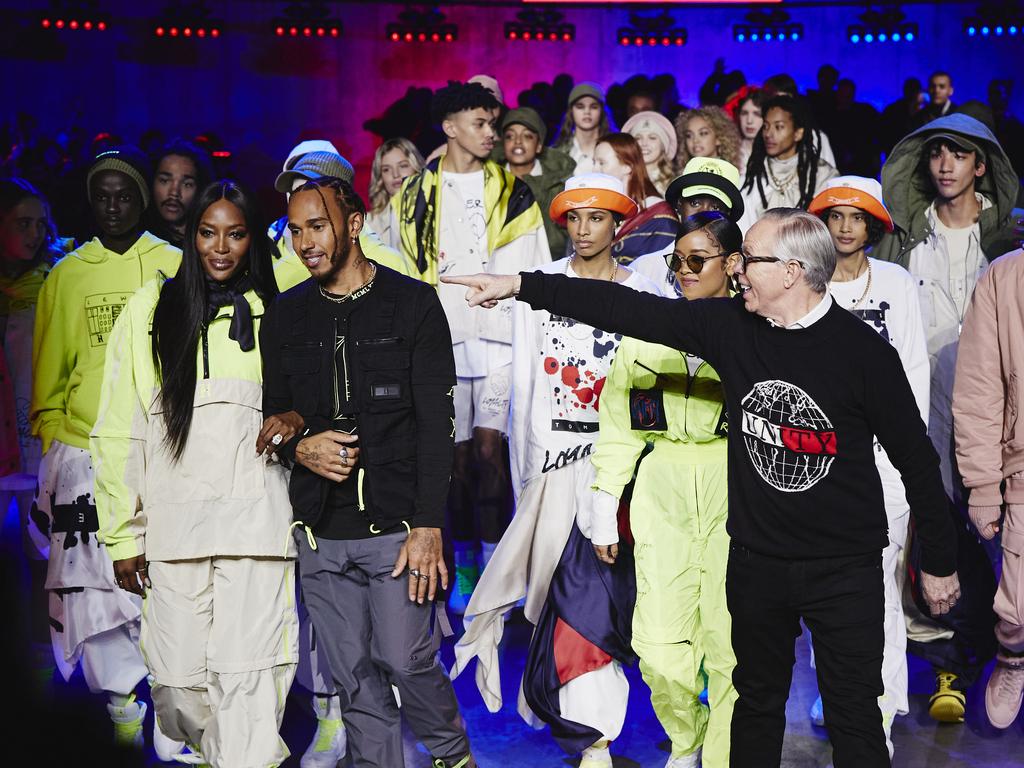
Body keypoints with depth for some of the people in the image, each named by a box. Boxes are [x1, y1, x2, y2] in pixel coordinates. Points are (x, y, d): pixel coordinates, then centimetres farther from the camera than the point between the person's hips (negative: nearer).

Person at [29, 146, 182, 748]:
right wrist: (52, 440, 9)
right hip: (84, 454, 2)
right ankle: (124, 706, 14)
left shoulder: (176, 266, 7)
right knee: (93, 583, 1)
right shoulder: (67, 276, 12)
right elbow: (49, 371, 15)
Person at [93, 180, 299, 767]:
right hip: (173, 519, 0)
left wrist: (296, 419, -4)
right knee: (179, 681, 1)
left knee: (250, 681, -11)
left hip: (256, 522, 0)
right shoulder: (150, 310, 8)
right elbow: (118, 430, 7)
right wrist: (123, 535, 2)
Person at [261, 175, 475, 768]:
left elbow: (437, 424, -5)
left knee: (406, 661, -5)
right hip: (321, 532, 4)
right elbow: (273, 413, 19)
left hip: (397, 525, -4)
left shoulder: (413, 304, -1)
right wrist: (299, 447, -6)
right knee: (354, 677, 7)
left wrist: (428, 527, -13)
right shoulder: (284, 317, 11)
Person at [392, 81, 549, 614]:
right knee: (458, 454, 4)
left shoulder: (513, 193, 9)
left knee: (490, 449, -10)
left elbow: (536, 274, 8)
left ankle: (492, 566, -4)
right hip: (444, 336, 1)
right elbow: (405, 275, 14)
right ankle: (463, 567, 15)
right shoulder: (416, 196, 10)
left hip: (501, 335, -1)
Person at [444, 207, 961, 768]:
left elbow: (916, 460, -6)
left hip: (844, 570, -4)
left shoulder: (865, 353, -14)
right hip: (756, 561, 4)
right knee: (757, 703, 19)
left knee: (853, 716, 4)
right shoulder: (731, 324, -4)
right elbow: (627, 309, -4)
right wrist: (519, 285, -6)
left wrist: (939, 563, 1)